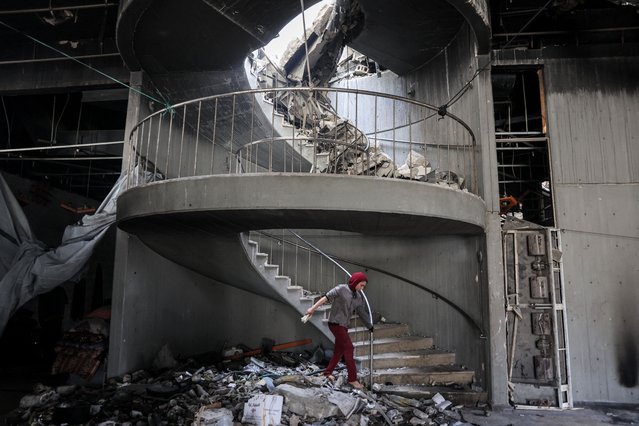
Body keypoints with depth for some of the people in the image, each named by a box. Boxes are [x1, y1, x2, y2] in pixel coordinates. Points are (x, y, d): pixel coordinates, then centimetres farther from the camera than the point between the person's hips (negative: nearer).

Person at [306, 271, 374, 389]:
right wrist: (313, 308, -21)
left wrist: (371, 327, 19)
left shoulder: (358, 297, 9)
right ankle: (352, 379, -4)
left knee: (339, 350, 12)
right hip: (335, 323, -7)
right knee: (349, 348, -9)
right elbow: (326, 298, -16)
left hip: (344, 326, 8)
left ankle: (328, 372, 28)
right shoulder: (341, 289, -12)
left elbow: (363, 313, 16)